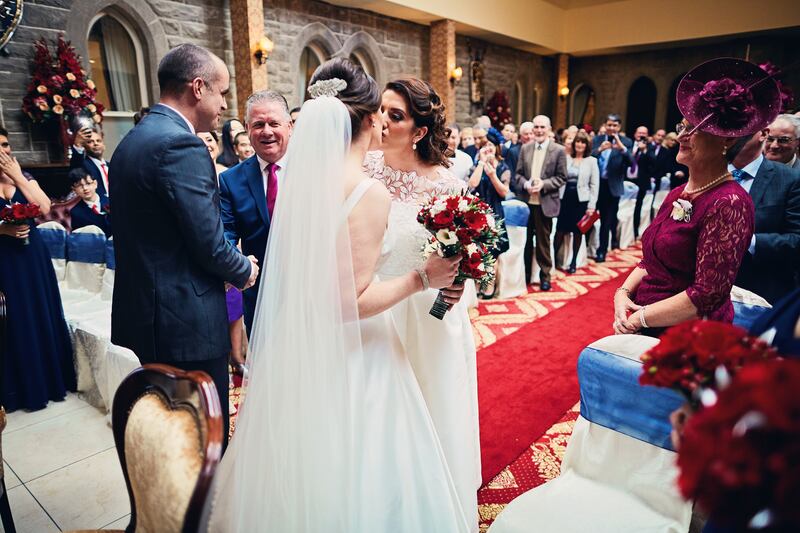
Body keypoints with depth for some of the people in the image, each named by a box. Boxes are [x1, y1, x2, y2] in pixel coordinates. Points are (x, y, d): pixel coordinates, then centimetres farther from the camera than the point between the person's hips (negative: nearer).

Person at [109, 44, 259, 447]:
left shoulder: (131, 141, 12)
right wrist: (245, 271, 0)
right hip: (187, 323, -10)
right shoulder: (181, 145, -18)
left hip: (141, 314, 10)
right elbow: (210, 245, -20)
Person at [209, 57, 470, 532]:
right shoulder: (370, 192, -20)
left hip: (299, 348, 7)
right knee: (356, 470, 13)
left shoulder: (302, 178, 0)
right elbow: (351, 303, -23)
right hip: (349, 356, -7)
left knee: (306, 465, 25)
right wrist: (422, 278, -14)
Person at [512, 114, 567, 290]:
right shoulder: (525, 148, 7)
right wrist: (526, 184, -12)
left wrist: (543, 184, -17)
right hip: (525, 201, 3)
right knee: (525, 240, 11)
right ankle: (525, 274, 25)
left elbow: (562, 177, -3)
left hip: (545, 203, -3)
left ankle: (545, 275, 20)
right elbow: (518, 173, 8)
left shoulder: (558, 150, -2)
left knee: (543, 241, 6)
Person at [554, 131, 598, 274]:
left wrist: (592, 205, -4)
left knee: (577, 232, 9)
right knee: (560, 230, 1)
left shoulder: (592, 161, 2)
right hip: (565, 198, 0)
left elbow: (594, 185, 0)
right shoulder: (566, 158, 4)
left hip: (581, 200, 0)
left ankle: (574, 261, 20)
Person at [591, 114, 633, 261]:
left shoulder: (626, 142, -3)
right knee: (604, 217, 18)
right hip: (597, 183, 3)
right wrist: (599, 149, -26)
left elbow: (631, 163, -16)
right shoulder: (598, 139, 3)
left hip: (613, 185, -3)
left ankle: (602, 250, 12)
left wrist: (622, 148, -30)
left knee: (607, 219, 2)